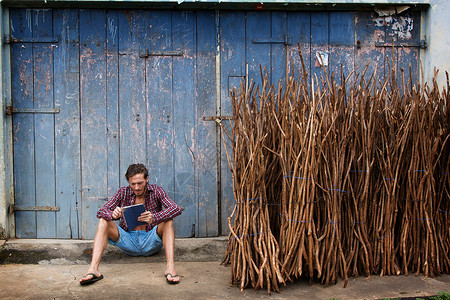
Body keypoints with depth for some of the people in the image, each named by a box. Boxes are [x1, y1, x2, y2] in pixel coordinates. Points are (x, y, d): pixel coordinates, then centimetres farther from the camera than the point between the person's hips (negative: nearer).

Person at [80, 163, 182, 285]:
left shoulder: (156, 191, -4)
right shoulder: (123, 192, 1)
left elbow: (176, 209, -21)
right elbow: (101, 211, -7)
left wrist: (154, 218, -40)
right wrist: (113, 215, -32)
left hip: (150, 242, -1)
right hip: (128, 241, 2)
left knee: (167, 221, -27)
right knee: (103, 221, -19)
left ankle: (170, 266, -42)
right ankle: (93, 269, -33)